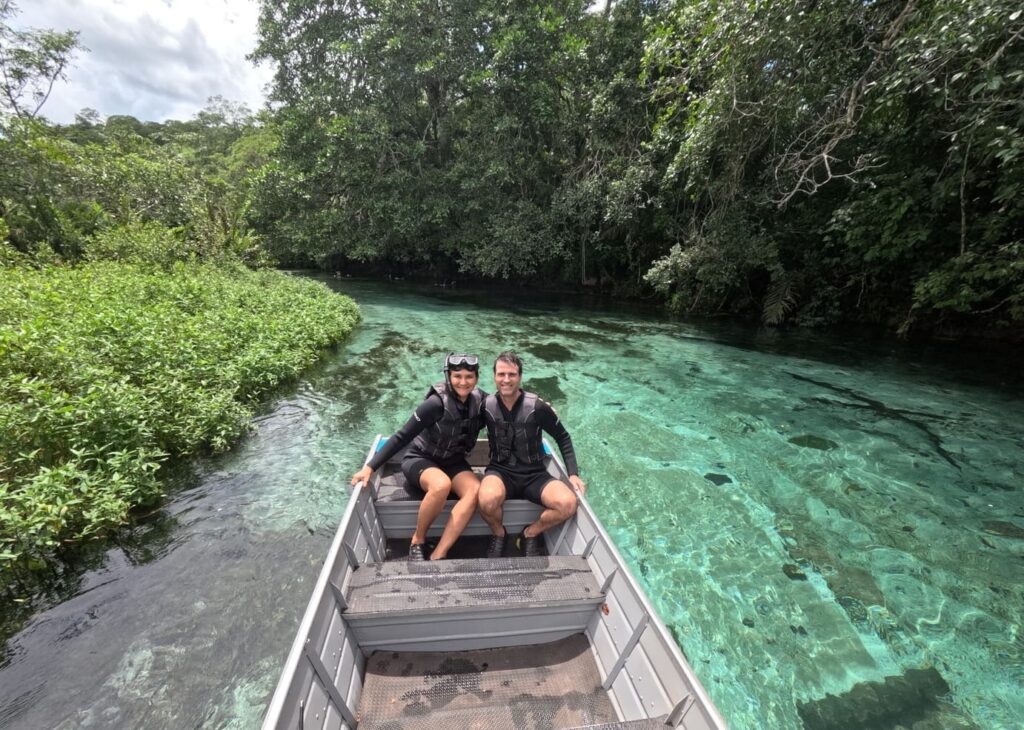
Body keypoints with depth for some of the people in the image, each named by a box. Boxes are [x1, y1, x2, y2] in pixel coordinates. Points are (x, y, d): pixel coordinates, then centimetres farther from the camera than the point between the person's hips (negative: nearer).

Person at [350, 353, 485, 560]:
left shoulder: (480, 401, -10)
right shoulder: (437, 402, -24)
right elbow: (402, 436, -20)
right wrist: (370, 467, -21)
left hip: (453, 461, 4)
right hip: (420, 458, -4)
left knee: (475, 490, -26)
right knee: (441, 484, -37)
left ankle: (438, 555, -22)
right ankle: (417, 541, -9)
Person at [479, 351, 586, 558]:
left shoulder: (536, 407, -10)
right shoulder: (486, 406, -6)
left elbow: (563, 438, 2)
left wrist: (573, 474, -4)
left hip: (534, 474, 1)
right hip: (501, 471, 0)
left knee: (568, 504, -26)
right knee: (488, 500, -35)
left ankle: (529, 535, 6)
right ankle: (498, 534, 3)